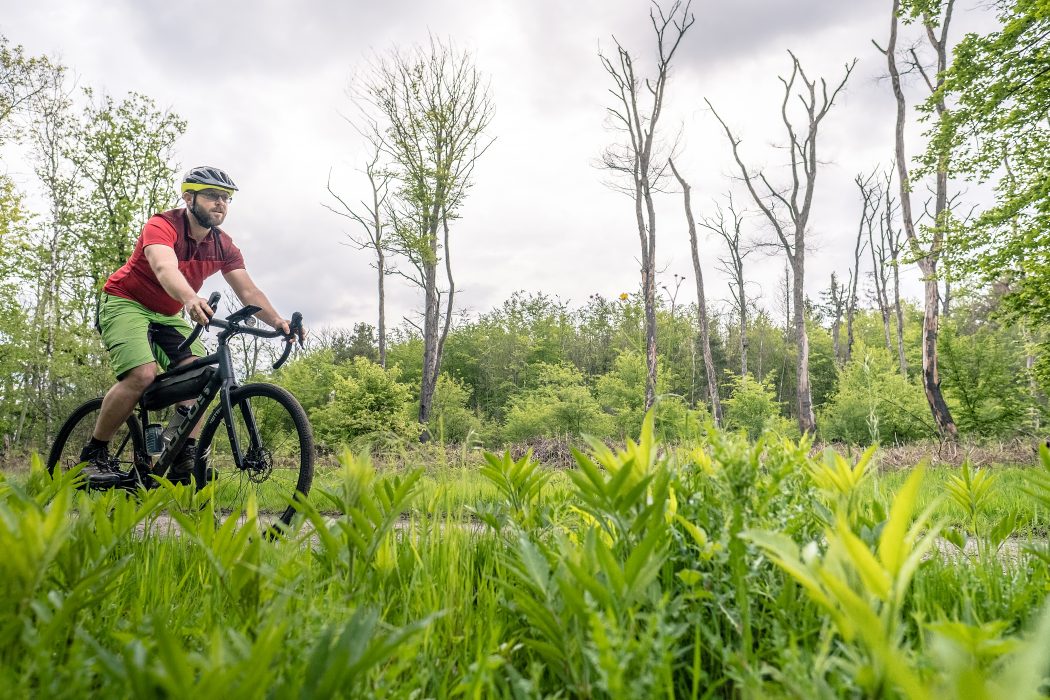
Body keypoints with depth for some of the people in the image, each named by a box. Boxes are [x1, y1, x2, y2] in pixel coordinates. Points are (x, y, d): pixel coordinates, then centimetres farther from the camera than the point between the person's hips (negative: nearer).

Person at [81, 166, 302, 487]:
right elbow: (165, 269, -43)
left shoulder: (223, 246, -6)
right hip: (126, 303, -6)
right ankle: (93, 455, -9)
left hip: (167, 315, 6)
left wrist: (276, 321, -32)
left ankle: (186, 459, -14)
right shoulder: (163, 226, -23)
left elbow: (248, 290, -13)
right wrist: (191, 299, -64)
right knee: (142, 374, -27)